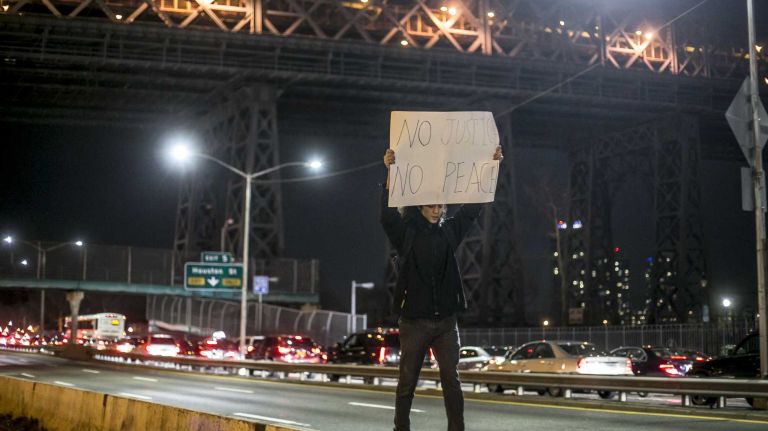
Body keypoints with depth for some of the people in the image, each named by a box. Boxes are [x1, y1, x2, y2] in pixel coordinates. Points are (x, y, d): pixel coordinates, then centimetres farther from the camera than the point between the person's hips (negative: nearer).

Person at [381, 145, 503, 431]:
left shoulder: (450, 231, 7)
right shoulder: (406, 233, -3)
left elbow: (473, 207, 7)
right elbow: (387, 214, -18)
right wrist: (390, 173, -30)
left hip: (445, 322, 3)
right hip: (414, 321, -3)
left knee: (451, 380, 5)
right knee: (407, 381, 6)